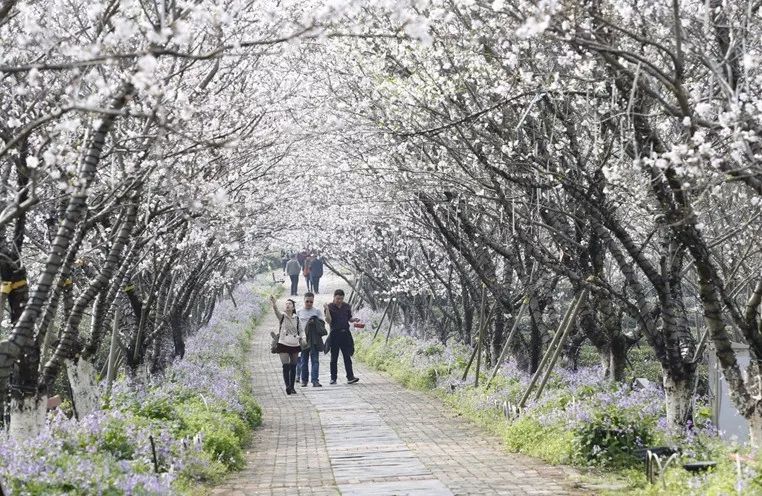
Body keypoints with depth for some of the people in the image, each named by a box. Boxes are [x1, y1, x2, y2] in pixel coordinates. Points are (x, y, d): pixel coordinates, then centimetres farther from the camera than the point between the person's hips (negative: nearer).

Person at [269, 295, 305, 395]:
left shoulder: (296, 318, 7)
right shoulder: (282, 316, -3)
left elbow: (300, 330, 16)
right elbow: (276, 311, -25)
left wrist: (302, 338, -2)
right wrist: (274, 304, -45)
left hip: (295, 345, 3)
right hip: (283, 344, -3)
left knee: (293, 367, 7)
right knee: (286, 366, -13)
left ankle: (292, 387, 15)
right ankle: (287, 386, -15)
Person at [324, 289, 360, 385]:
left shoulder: (347, 306, 8)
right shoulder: (330, 307, -4)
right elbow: (328, 321, -13)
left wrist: (354, 319, -4)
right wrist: (327, 309, -24)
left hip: (345, 333, 2)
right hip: (334, 334, -2)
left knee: (347, 356, -3)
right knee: (334, 358, 5)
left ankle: (350, 377, -7)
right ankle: (333, 378, 12)